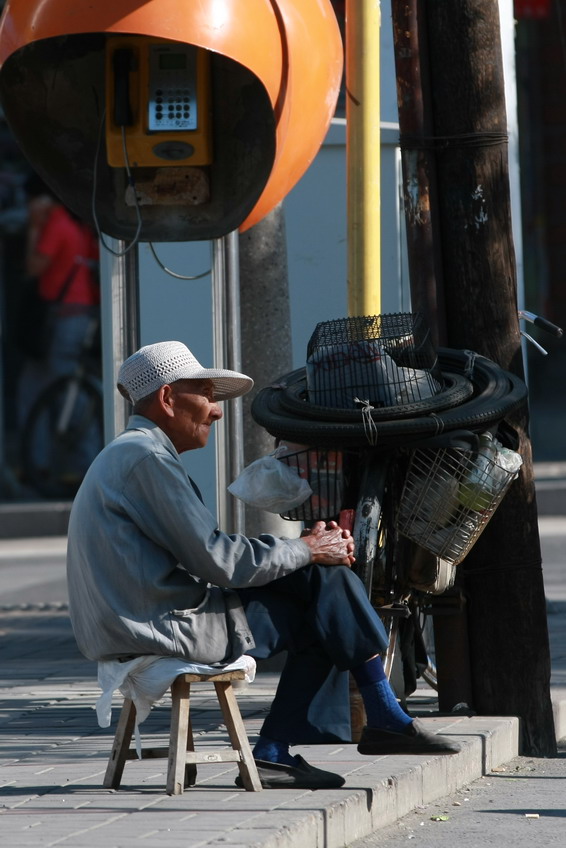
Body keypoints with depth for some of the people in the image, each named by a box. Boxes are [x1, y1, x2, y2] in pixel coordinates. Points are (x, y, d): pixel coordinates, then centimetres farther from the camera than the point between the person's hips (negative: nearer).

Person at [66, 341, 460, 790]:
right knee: (329, 583, -5)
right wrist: (304, 551, -4)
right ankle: (387, 720, 5)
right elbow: (219, 562, -18)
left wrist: (305, 546, 6)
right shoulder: (147, 458, -14)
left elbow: (206, 553, 17)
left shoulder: (126, 456, 21)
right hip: (167, 630, -10)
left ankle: (276, 753, 8)